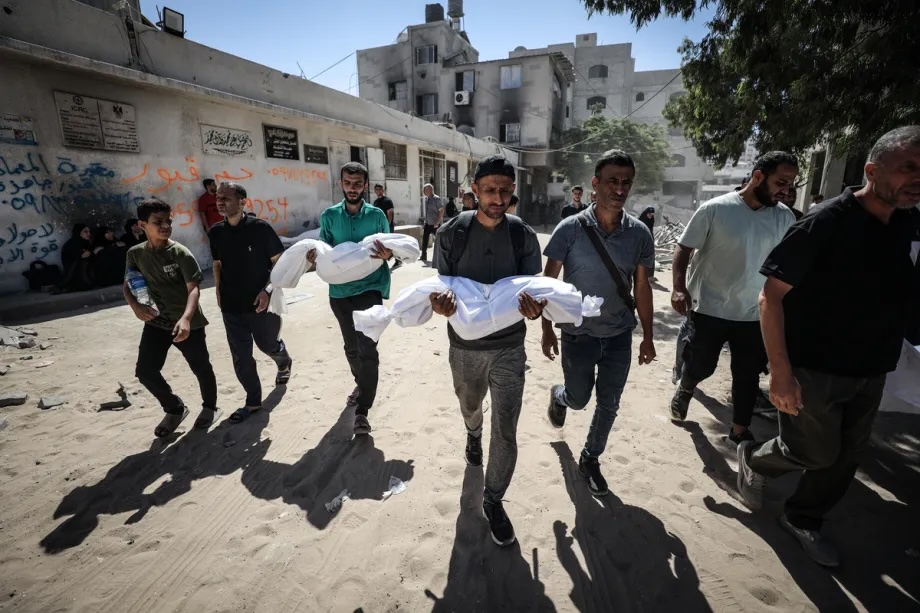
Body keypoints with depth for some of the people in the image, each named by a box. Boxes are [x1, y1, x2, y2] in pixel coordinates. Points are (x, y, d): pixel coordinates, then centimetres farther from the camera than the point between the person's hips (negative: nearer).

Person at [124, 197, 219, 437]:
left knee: (201, 368, 8)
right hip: (156, 322, 4)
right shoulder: (135, 254, -1)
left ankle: (209, 407, 35)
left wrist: (186, 319, -38)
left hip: (187, 324, -4)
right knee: (145, 371, 1)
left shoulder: (181, 254, -15)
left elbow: (194, 289, -22)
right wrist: (135, 306, -11)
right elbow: (127, 285, 11)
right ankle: (175, 409, 25)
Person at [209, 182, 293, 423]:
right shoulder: (215, 232, 1)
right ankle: (253, 401, 22)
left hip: (261, 302, -4)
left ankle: (284, 363, 49)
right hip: (231, 306, 4)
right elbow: (218, 264, 15)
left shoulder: (260, 228, -12)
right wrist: (219, 293, 10)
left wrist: (268, 290, -19)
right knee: (241, 357, 6)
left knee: (269, 345, 14)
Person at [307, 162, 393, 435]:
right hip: (340, 291, 3)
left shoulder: (377, 215, 0)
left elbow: (390, 249, 2)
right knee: (351, 347, 18)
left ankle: (362, 410, -3)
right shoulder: (329, 216, 4)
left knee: (367, 348, -10)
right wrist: (314, 256, -19)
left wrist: (387, 253, -22)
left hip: (370, 289, -3)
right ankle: (361, 384, 44)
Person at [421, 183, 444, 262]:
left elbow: (442, 210, -15)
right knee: (424, 240, 5)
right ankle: (423, 256, 15)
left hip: (435, 225, -7)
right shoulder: (426, 198, 9)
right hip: (427, 224, 7)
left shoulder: (436, 199, -13)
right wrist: (425, 220, 16)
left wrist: (437, 222, -19)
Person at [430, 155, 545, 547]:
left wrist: (535, 309, -28)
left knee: (505, 431, 3)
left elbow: (532, 287, -4)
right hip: (465, 346, 1)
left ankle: (493, 501, 27)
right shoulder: (452, 233, -9)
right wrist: (440, 304, -28)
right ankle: (473, 435, 64)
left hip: (509, 347, 0)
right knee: (470, 407, 27)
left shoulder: (523, 235, -7)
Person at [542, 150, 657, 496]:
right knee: (578, 399, 12)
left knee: (609, 405, 12)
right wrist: (547, 329, -8)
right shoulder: (570, 229, -12)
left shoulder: (639, 233, -5)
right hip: (577, 334, -2)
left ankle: (590, 459, 36)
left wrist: (648, 336, 6)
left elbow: (642, 287, 4)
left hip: (620, 336, 3)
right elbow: (548, 282, -7)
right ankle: (559, 396, 49)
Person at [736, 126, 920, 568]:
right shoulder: (827, 222, -18)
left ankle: (802, 519, 37)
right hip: (814, 368, -6)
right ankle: (753, 459, 34)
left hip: (871, 372, 7)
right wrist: (781, 371, -24)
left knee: (845, 456, 16)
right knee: (815, 453, 5)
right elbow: (771, 296, -20)